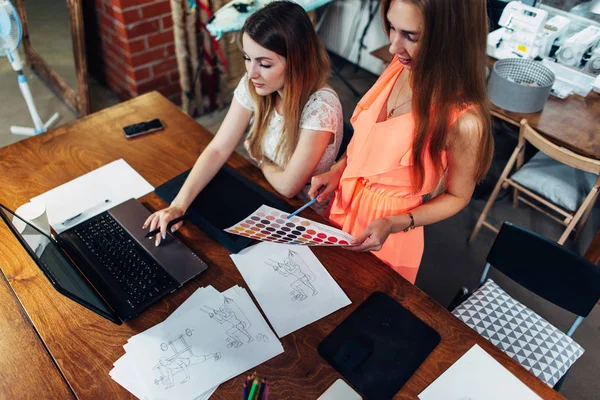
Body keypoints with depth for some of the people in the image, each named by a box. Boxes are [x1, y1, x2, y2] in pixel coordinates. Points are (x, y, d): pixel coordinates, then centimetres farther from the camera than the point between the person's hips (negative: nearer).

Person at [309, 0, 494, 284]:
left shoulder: (463, 121, -30)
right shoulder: (402, 65, -12)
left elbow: (457, 197, -14)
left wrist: (393, 224, -25)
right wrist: (338, 169, -6)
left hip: (384, 234, -5)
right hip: (345, 205, 6)